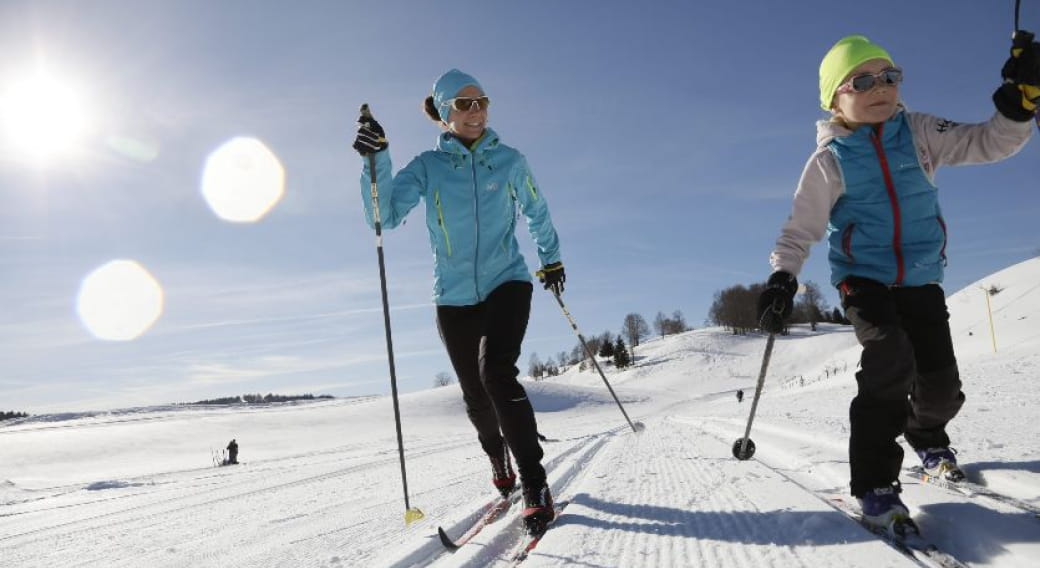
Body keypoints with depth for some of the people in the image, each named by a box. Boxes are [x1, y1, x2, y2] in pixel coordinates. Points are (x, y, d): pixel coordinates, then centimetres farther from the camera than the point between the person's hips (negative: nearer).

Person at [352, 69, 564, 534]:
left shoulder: (510, 161, 3)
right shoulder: (427, 166, 1)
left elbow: (536, 212, 19)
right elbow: (385, 216, -11)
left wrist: (551, 260, 26)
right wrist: (375, 162, -24)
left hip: (507, 282, -1)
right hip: (454, 296, 2)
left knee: (496, 371, -25)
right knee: (475, 394, 10)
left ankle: (535, 484, -16)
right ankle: (498, 458, 41)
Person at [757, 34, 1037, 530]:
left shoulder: (918, 132, 2)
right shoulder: (829, 160, -5)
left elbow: (987, 143, -1)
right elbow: (802, 228, -4)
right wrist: (782, 276, -17)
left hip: (921, 279, 3)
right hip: (862, 278, -3)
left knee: (942, 386, 3)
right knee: (891, 363, -26)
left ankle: (927, 437, 40)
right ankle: (874, 482, -15)